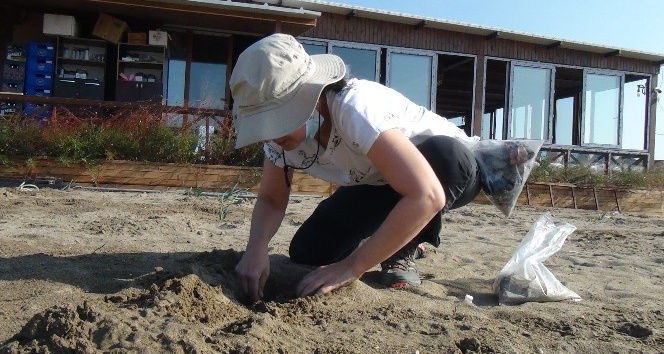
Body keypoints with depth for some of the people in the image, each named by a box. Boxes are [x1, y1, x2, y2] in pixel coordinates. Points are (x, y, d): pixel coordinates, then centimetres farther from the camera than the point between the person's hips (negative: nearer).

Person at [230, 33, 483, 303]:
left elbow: (426, 195, -46)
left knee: (445, 155, -39)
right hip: (378, 185, 5)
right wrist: (257, 245, -28)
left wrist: (352, 266, -41)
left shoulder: (354, 107, -38)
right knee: (306, 251, -11)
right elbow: (270, 200, -6)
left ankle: (402, 252, -12)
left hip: (450, 170, -4)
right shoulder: (283, 124, -17)